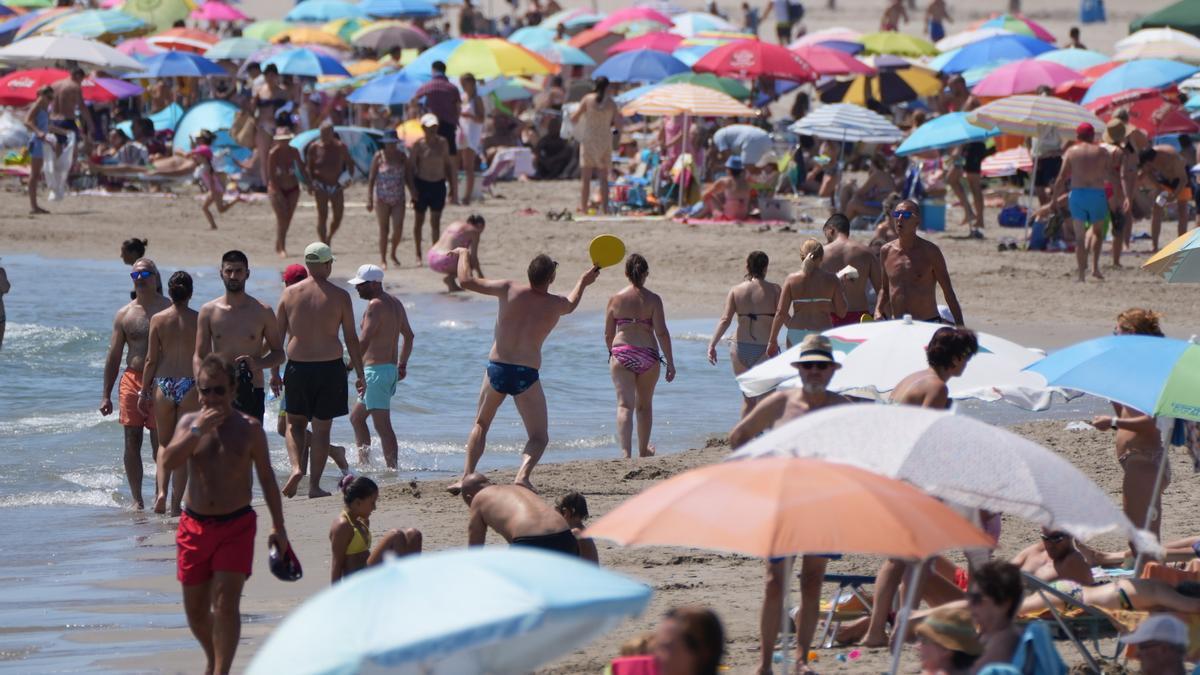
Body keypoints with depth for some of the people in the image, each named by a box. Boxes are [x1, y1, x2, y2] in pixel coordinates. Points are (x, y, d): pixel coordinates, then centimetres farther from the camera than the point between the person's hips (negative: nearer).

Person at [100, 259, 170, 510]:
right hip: (131, 381, 3)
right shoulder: (124, 314, 9)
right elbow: (113, 356, 12)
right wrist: (106, 395, 8)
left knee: (160, 444, -4)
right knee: (132, 442, 2)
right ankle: (137, 500, 9)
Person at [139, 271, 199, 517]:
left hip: (163, 385, 1)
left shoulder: (158, 319, -1)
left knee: (164, 444, 15)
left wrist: (144, 392, 8)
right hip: (190, 386, -1)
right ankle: (176, 503, 3)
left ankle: (161, 492, -4)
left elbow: (151, 359, 0)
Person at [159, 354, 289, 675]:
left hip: (236, 525, -3)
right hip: (195, 525, 3)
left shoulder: (249, 429, -1)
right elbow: (168, 462, -11)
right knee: (196, 608, 12)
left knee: (226, 603, -15)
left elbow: (267, 479, 5)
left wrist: (278, 527, 3)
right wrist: (198, 430, -19)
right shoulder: (189, 422, 4)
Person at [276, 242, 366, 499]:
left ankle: (296, 467, -6)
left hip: (298, 366, 1)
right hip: (330, 367, -1)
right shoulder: (339, 296, -4)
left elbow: (277, 335, 3)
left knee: (295, 422, 18)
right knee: (321, 428, 7)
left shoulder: (290, 293, 0)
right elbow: (351, 338, -2)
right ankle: (314, 485, 7)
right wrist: (360, 374, 7)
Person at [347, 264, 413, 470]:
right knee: (356, 417, 20)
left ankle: (392, 468, -15)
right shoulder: (395, 302, 15)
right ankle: (364, 462, 20)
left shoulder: (376, 305, -15)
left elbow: (364, 340, -23)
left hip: (377, 370, -10)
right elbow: (408, 335, 24)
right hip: (391, 367, 10)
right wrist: (402, 365, 29)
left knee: (382, 425, -11)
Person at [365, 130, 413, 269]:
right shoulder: (379, 157, -3)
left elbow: (408, 178, 12)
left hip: (398, 199, 2)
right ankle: (383, 259, 8)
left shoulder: (402, 157, 5)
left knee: (398, 229, -6)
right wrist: (369, 199, -7)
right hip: (382, 199, -2)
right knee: (383, 230, 0)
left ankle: (393, 253, 19)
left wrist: (413, 193, 2)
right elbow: (371, 179, -2)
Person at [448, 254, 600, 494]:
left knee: (481, 424, 23)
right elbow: (571, 304, 29)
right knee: (539, 437, 7)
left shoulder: (509, 290, -4)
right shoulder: (556, 305, 2)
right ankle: (523, 475, -21)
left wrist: (464, 254, 20)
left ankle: (467, 477, 10)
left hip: (497, 369, 1)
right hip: (527, 375, -1)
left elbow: (466, 280, 2)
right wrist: (584, 281, 46)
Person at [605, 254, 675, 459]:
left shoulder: (616, 299, 0)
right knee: (644, 405, 19)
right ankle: (643, 450, 35)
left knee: (625, 404, -6)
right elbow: (662, 333, -9)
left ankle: (625, 452, -24)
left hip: (622, 353, 0)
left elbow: (608, 335, 6)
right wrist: (670, 362, -3)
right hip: (648, 355, 0)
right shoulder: (653, 300, -4)